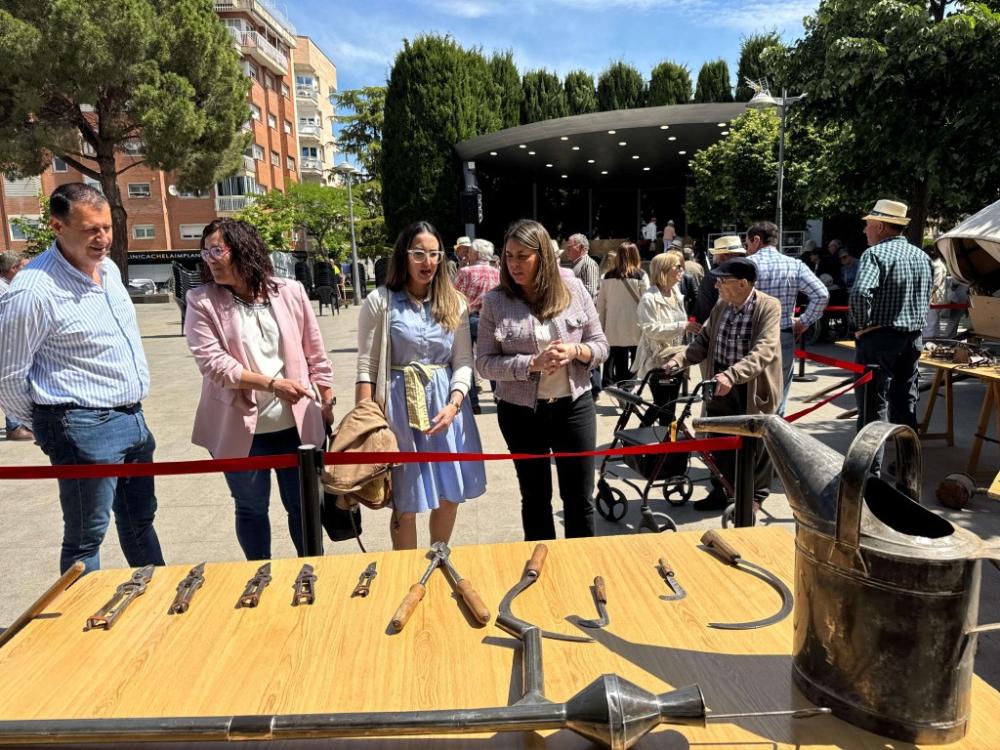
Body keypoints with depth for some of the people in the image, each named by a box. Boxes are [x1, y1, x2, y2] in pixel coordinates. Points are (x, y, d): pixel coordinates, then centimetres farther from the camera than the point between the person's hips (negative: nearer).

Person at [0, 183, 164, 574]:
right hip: (85, 430, -8)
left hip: (133, 419, 8)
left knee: (140, 521, 20)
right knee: (86, 539, 5)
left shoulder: (109, 269, 6)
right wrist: (47, 429, 3)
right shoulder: (32, 291, -18)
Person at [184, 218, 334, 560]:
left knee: (304, 503, 13)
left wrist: (328, 405, 8)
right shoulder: (202, 302, -5)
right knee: (251, 508, 14)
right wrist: (272, 383, -22)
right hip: (240, 427, -1)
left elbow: (316, 355, 6)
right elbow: (212, 362, -14)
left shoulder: (290, 292, 0)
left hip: (296, 424, 1)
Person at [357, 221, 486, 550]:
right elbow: (366, 366, -4)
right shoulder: (380, 302, -3)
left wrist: (453, 405, -13)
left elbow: (464, 361, 3)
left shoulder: (455, 304, 6)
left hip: (445, 403, 4)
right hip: (399, 406, -3)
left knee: (450, 495, 13)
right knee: (405, 503, 7)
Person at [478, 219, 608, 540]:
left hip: (574, 406, 1)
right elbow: (485, 362, -8)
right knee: (535, 498, 14)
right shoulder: (495, 301, -6)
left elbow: (601, 346, 3)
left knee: (580, 498, 10)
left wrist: (575, 351, -19)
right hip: (521, 412, -1)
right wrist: (533, 363, -22)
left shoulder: (574, 290, -2)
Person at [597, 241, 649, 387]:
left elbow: (600, 304, 7)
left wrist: (602, 326, 14)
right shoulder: (640, 276, -5)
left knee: (619, 365, 9)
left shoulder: (608, 276, 3)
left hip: (613, 329, 3)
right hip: (635, 329, -3)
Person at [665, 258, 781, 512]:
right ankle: (721, 491, 31)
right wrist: (679, 360, -9)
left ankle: (755, 495, 32)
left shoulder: (768, 307, -16)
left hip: (754, 389, -5)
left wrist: (731, 376, -39)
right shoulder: (721, 307, 3)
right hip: (721, 387, 5)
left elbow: (764, 350, -27)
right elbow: (703, 341, 8)